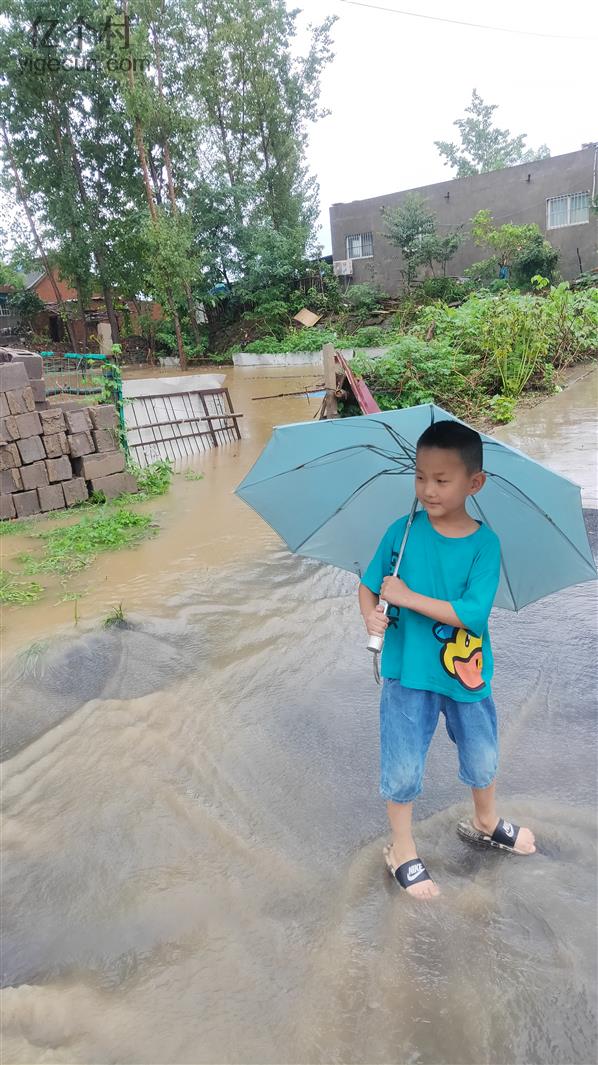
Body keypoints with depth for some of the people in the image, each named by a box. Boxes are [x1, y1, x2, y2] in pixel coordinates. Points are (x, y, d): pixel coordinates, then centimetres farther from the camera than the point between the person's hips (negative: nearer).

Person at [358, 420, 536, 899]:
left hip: (466, 673, 1)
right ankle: (403, 851, 36)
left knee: (484, 759, 22)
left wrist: (407, 597, -27)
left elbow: (472, 613, -25)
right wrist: (371, 614, -24)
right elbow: (368, 585, -3)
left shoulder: (484, 543, -15)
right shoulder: (402, 531, -12)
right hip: (408, 672, 0)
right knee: (403, 769, 10)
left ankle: (486, 823, 53)